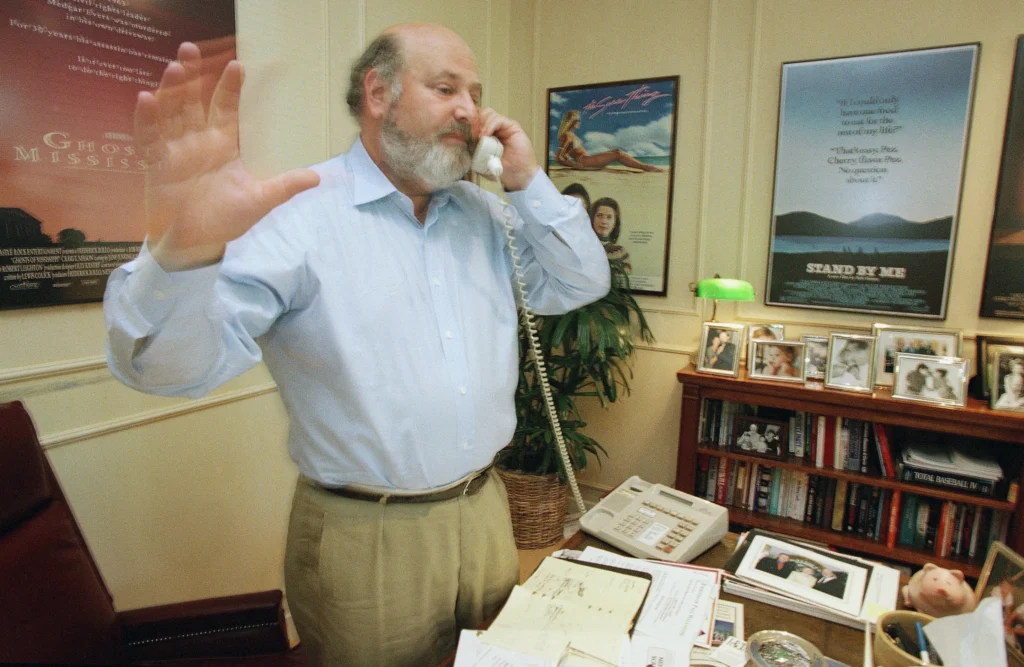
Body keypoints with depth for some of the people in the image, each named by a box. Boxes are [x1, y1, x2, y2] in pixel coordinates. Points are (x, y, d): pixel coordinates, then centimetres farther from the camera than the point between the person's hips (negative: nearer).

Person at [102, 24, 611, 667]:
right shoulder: (297, 212, -17)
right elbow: (171, 365, -24)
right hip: (366, 541, -5)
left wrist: (529, 182, -7)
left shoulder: (485, 214, 5)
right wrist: (183, 251, -46)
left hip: (486, 512, 6)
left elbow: (582, 286, 4)